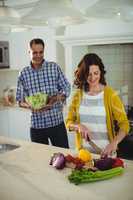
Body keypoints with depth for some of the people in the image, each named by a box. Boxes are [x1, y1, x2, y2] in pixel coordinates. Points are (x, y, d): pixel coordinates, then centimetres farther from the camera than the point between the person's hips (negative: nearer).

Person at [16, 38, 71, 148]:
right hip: (36, 124, 1)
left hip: (57, 122, -1)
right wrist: (29, 105, -17)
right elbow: (20, 99, 4)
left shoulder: (54, 67, 0)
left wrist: (56, 98, -18)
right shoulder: (23, 74, 2)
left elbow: (66, 88, 1)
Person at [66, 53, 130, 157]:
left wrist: (114, 143, -28)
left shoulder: (110, 94, -9)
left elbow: (124, 124, -11)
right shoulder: (78, 94, 0)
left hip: (106, 151, -2)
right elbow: (69, 122, 4)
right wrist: (79, 126, -17)